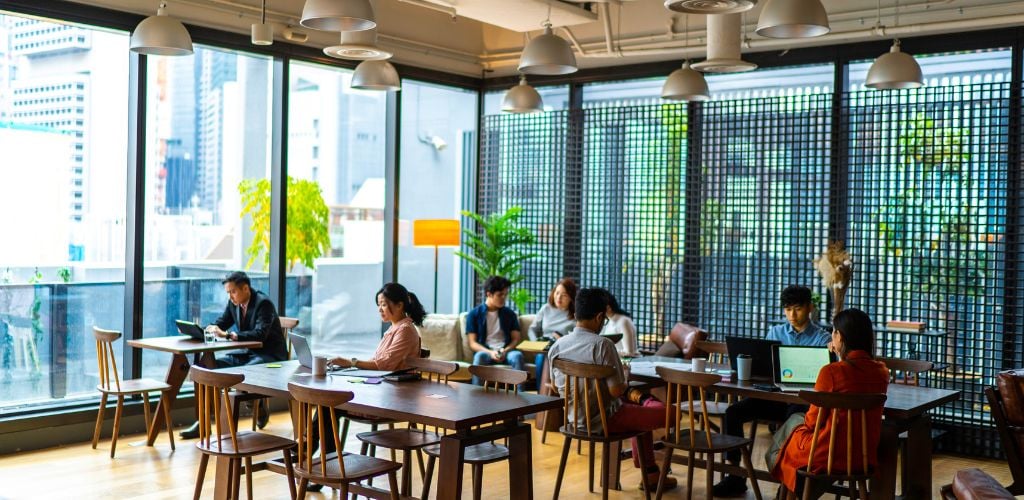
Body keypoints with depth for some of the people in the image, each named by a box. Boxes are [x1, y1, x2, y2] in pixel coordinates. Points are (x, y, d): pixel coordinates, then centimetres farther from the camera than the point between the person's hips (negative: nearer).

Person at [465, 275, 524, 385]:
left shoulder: (510, 314, 13)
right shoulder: (474, 314, 5)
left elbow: (516, 339, 10)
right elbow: (473, 343, 0)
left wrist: (505, 351, -12)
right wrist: (490, 352, -18)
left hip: (506, 351, 2)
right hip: (486, 351, -2)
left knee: (517, 355, -33)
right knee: (480, 356, -38)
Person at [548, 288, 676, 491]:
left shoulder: (557, 346, -3)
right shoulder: (602, 345, -23)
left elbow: (557, 386, 10)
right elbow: (616, 390, -25)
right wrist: (625, 379, -1)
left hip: (575, 418, 8)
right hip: (604, 420, -8)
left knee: (641, 410, 30)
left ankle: (649, 473, 33)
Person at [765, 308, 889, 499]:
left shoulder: (831, 372, -20)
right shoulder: (881, 372, -4)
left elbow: (813, 420, -10)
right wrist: (843, 358, 14)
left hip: (828, 455, -5)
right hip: (865, 456, 5)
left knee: (794, 421, 27)